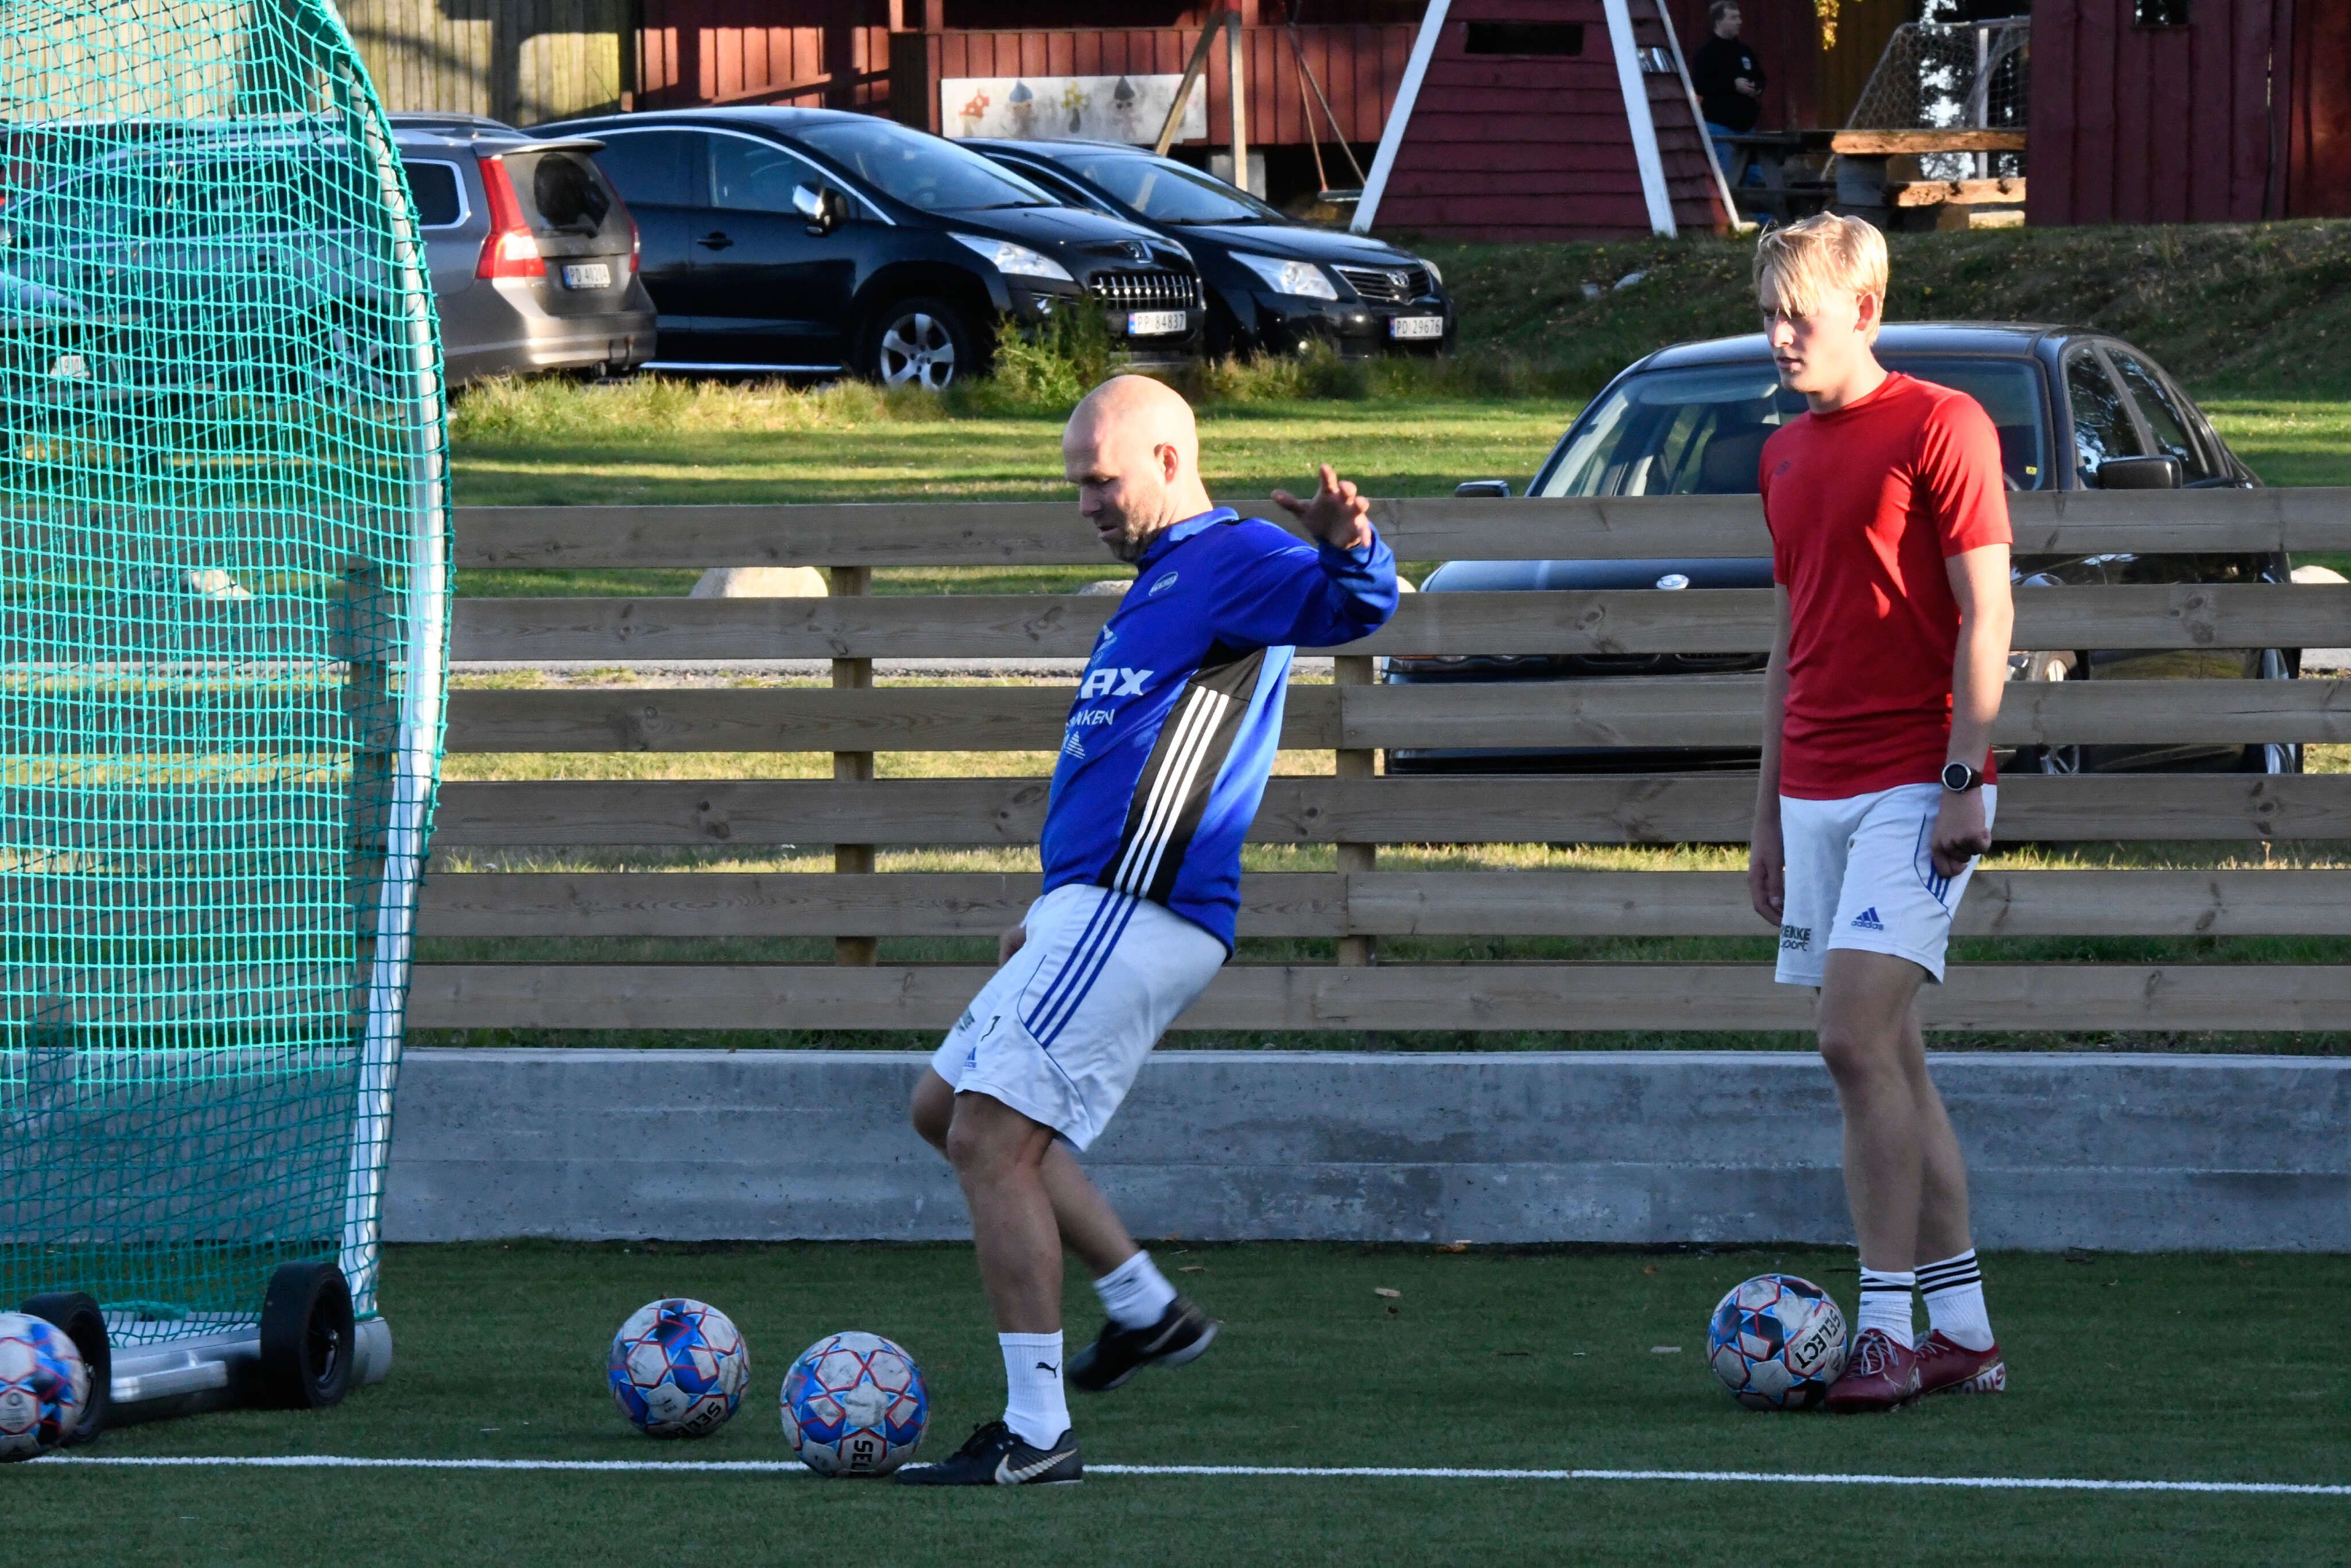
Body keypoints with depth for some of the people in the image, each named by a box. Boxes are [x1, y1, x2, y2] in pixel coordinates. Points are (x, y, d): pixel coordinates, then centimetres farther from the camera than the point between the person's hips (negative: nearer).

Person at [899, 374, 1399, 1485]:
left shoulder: (1235, 561, -9)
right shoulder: (1165, 581, 23)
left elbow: (1353, 606, -30)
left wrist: (1348, 549, -53)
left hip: (1134, 914, -11)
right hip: (1094, 909, 11)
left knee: (992, 1139, -14)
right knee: (947, 1109, 19)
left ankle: (1035, 1432, -13)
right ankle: (1147, 1309, 21)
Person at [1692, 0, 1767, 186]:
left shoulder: (1745, 50, 14)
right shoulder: (1707, 53, -6)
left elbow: (1760, 78, 25)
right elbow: (1699, 85, -17)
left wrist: (1757, 89, 0)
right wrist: (1733, 85, -17)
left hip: (1745, 126, 7)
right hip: (1720, 127, -7)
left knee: (1749, 176, 7)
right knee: (1724, 178, -10)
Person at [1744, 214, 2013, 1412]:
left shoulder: (1940, 426, -6)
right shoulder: (1785, 456, 16)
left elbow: (1986, 609, -9)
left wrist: (1966, 779, -16)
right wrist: (1768, 811, 20)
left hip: (1914, 785, -8)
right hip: (1816, 792, 8)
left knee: (1859, 1036, -17)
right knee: (1883, 1056, 7)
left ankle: (1888, 1327, -15)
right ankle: (1963, 1333, 11)